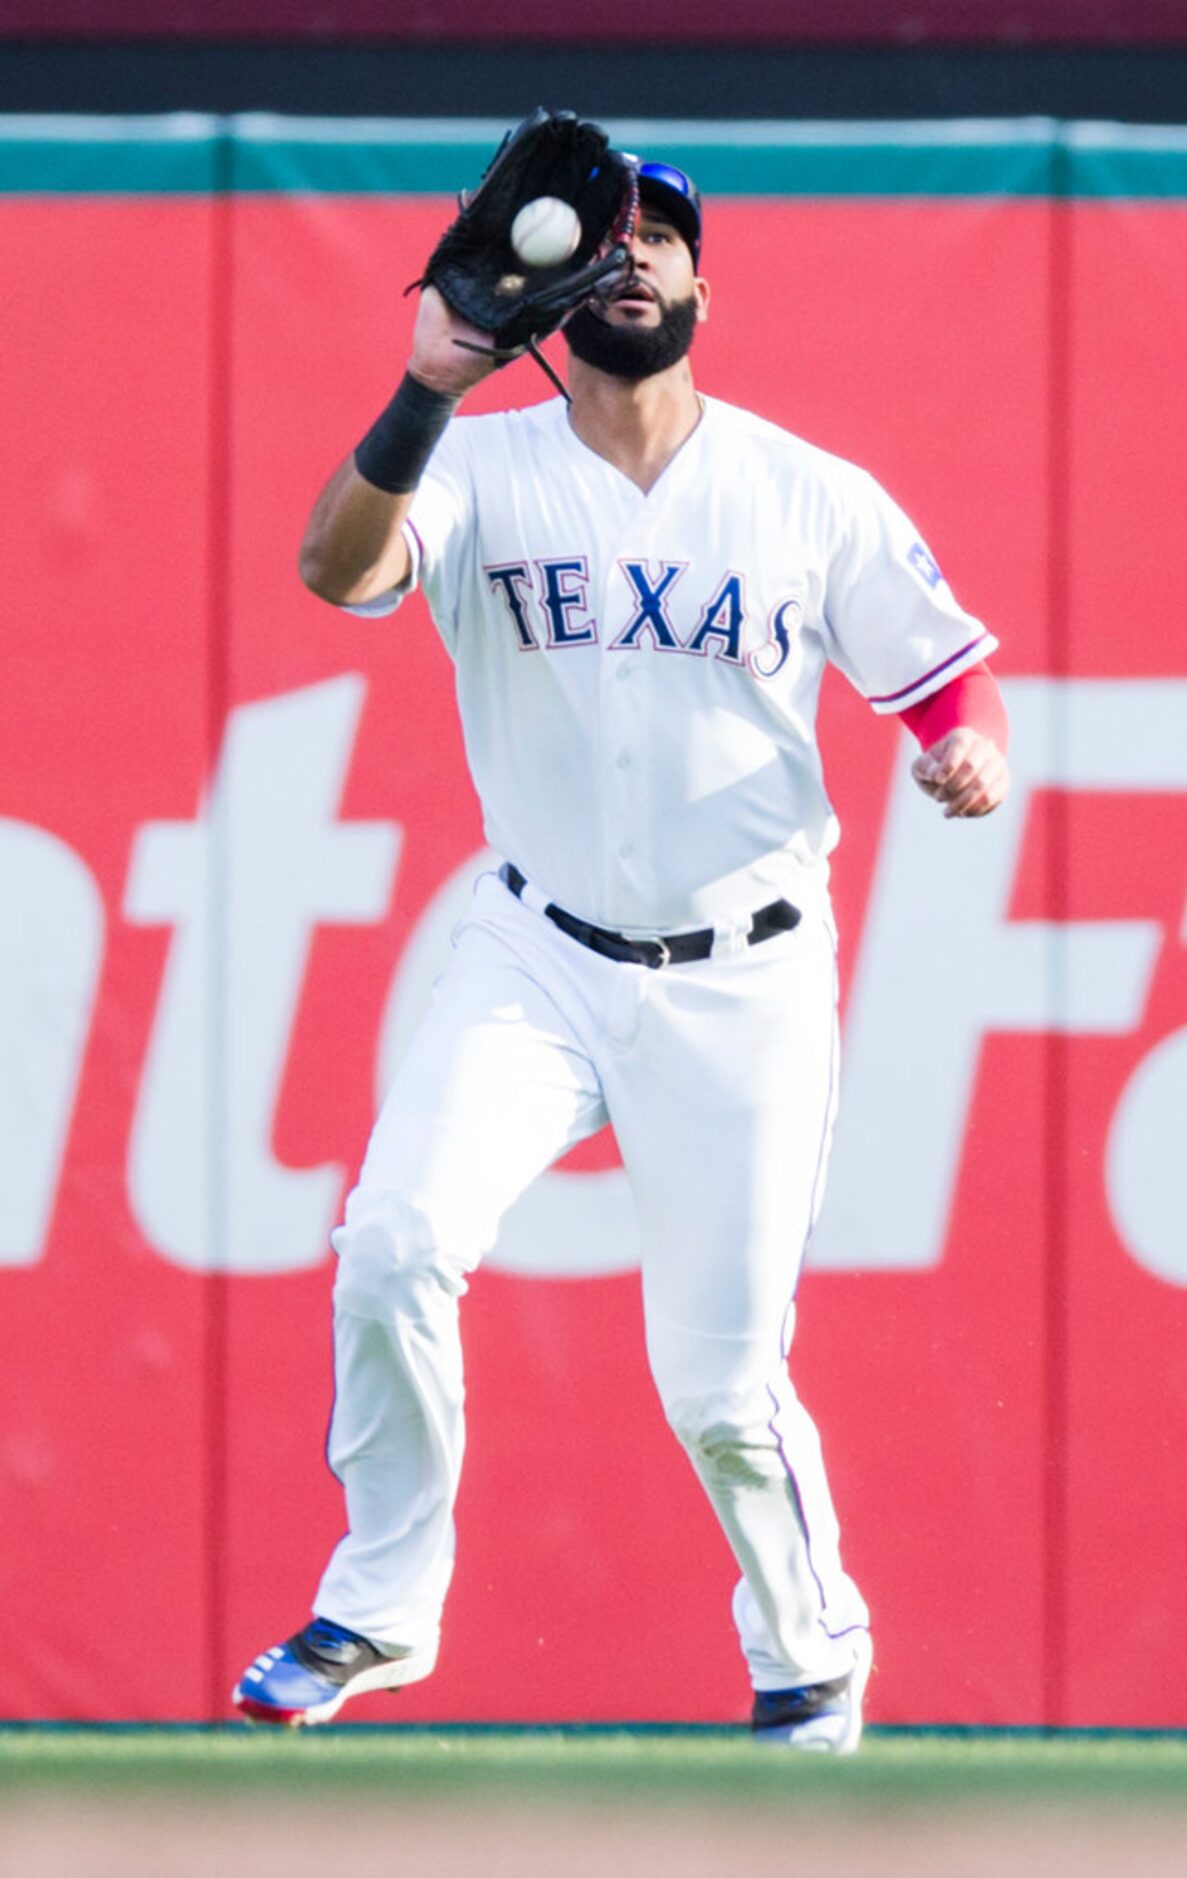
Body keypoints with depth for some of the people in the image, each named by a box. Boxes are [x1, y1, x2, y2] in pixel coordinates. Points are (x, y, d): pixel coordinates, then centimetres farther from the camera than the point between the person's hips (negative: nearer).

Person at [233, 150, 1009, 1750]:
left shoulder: (814, 500, -3)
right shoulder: (485, 472, -5)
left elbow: (947, 676, 3)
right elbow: (339, 568, -24)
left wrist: (975, 756, -20)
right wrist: (428, 394, -40)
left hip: (742, 986, -1)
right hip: (539, 957, 1)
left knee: (721, 1383, -2)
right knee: (394, 1245, -21)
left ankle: (813, 1658, 25)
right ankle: (379, 1608, -2)